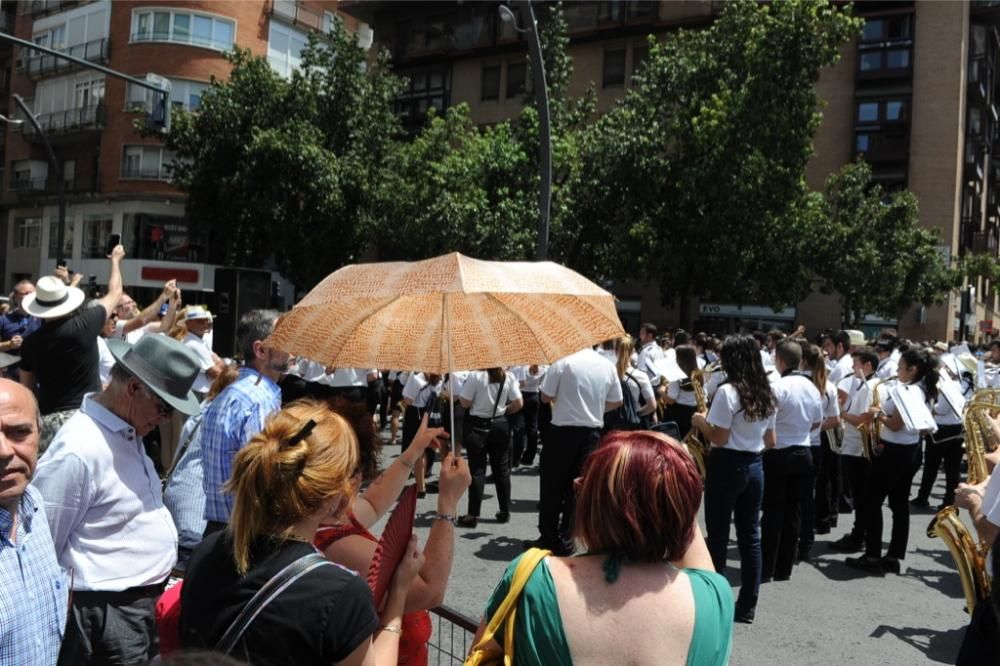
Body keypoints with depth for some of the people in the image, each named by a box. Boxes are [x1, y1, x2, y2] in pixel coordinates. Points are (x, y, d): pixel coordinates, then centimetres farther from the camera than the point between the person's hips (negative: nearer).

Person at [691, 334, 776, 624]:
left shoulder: (727, 391, -15)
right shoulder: (766, 394, 7)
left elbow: (719, 438, -18)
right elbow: (770, 440, 13)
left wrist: (701, 422, -1)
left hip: (727, 466, -7)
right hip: (755, 467, 7)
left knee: (718, 535, 4)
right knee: (750, 535, 11)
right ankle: (747, 605, 17)